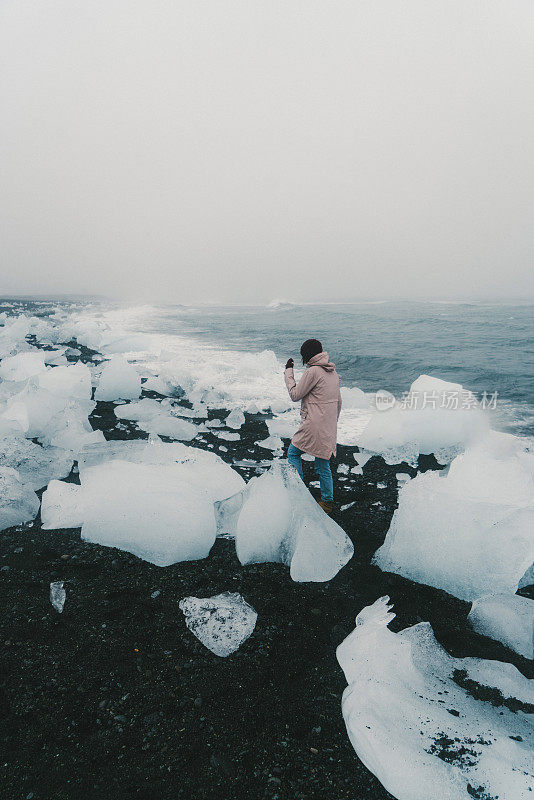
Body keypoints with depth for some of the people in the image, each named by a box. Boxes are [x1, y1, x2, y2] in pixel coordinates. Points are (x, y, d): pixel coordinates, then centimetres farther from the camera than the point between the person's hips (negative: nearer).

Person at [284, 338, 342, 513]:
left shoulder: (313, 371, -14)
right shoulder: (333, 372, 12)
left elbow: (295, 395, -7)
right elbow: (338, 401, 18)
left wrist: (288, 372, 3)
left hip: (314, 425, -8)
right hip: (329, 428, 8)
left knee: (293, 453, 12)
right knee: (323, 464, 14)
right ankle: (327, 501, 19)